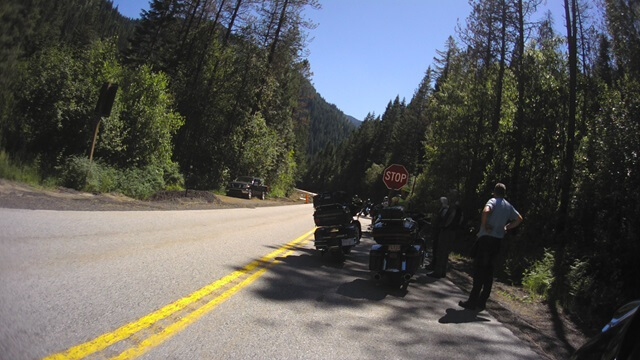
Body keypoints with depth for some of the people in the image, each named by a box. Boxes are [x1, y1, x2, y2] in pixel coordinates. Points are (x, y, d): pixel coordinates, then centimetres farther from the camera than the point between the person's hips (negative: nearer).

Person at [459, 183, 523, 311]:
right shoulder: (508, 206, 14)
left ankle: (473, 302, -2)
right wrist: (506, 228, 19)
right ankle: (481, 302, 13)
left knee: (479, 270, -3)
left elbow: (486, 211, -28)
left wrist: (484, 225, -14)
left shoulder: (493, 201, -7)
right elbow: (519, 219, 26)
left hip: (485, 238, -6)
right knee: (489, 271, 11)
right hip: (497, 241, 6)